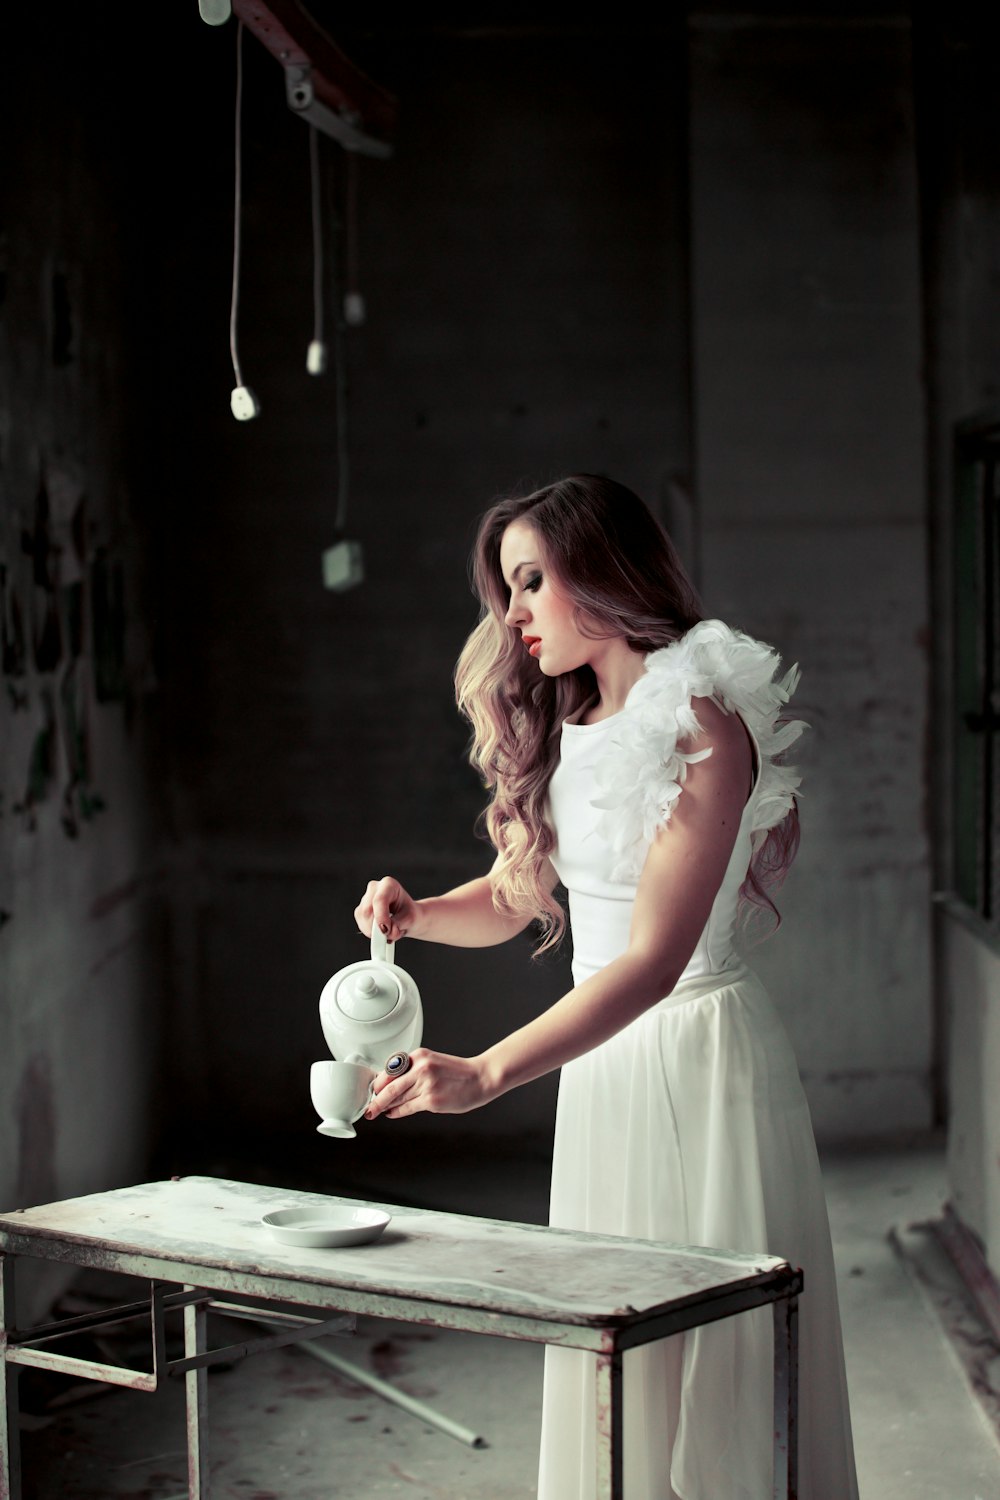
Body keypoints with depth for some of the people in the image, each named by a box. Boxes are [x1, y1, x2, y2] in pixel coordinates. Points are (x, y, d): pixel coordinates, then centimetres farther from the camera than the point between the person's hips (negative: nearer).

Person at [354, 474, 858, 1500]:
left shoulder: (701, 722, -16)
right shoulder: (564, 725, 9)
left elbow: (654, 959, -24)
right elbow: (514, 896, 18)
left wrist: (486, 1073, -31)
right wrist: (413, 913, -4)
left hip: (698, 1047, -8)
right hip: (601, 1054, 8)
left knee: (709, 1355, 0)